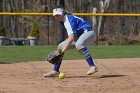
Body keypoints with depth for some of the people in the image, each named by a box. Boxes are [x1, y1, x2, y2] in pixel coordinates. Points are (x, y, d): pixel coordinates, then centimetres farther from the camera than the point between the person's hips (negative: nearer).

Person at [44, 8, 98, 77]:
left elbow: (71, 38, -32)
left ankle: (93, 67, -43)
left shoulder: (68, 20, -21)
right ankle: (55, 71, 11)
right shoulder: (63, 20, 7)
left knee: (78, 44, -40)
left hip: (88, 32, -10)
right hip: (78, 36, 10)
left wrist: (63, 50, -37)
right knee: (60, 46, 6)